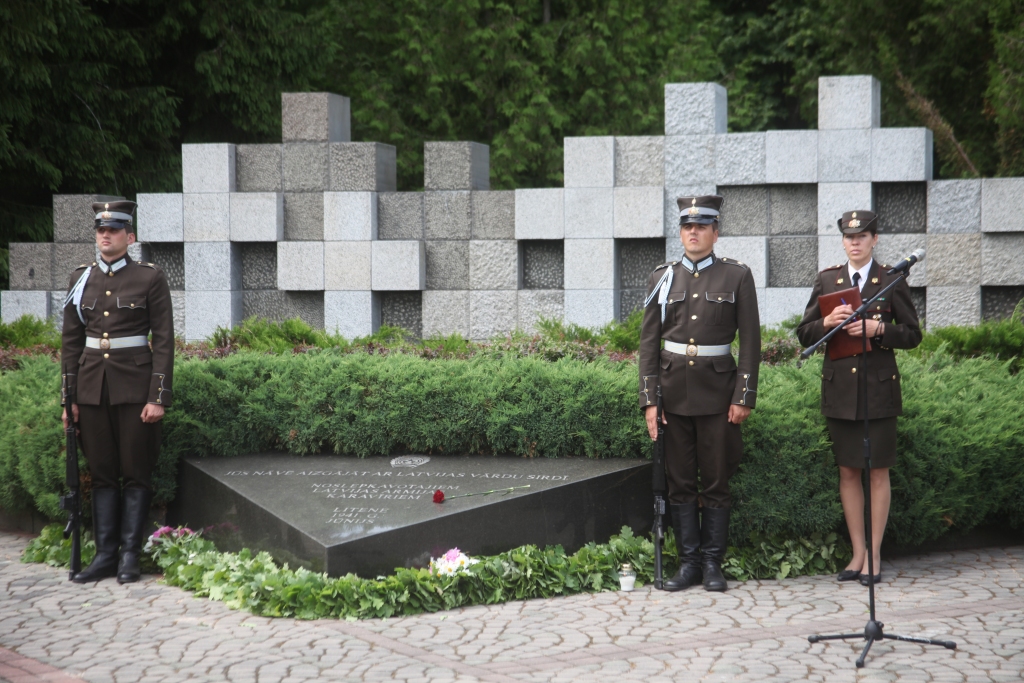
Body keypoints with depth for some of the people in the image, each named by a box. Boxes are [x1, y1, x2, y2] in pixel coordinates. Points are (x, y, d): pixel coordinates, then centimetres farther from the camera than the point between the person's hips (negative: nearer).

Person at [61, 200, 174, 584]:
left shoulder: (150, 279, -3)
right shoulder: (81, 280, 8)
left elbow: (164, 340, -5)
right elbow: (71, 341, 11)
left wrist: (158, 397, -11)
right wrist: (69, 398, 7)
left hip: (135, 387, -4)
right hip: (92, 388, 4)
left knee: (136, 473, 1)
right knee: (102, 474, 7)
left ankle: (130, 556, 7)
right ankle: (105, 555, 12)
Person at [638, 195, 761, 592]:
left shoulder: (737, 277, 1)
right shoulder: (662, 278, 7)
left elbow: (750, 341, 0)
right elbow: (648, 341, 7)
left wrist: (744, 397, -6)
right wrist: (649, 399, 0)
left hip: (717, 390, -2)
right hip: (673, 391, 2)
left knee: (716, 481, 2)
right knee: (679, 482, 4)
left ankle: (713, 564, 11)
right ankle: (689, 562, 12)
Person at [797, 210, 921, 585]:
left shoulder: (892, 281, 1)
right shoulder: (826, 280, 9)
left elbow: (912, 335, 0)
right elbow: (804, 334, 7)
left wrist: (877, 329, -16)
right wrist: (827, 322, -13)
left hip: (879, 387, -3)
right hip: (839, 388, 3)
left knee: (878, 472, 1)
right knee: (847, 472, 6)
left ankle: (874, 554, 9)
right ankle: (858, 552, 15)